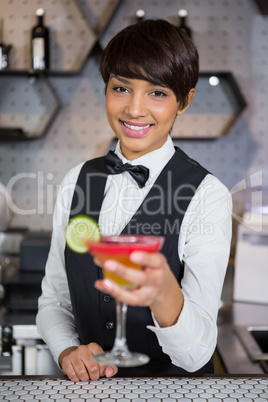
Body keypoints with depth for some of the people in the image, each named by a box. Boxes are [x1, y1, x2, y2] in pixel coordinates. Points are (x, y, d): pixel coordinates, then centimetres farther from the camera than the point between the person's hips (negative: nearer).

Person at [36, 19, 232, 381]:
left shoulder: (206, 196, -10)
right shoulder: (76, 181, 4)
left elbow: (195, 355, -16)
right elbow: (53, 300, 11)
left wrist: (163, 293, -34)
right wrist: (68, 350, -8)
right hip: (88, 385, 4)